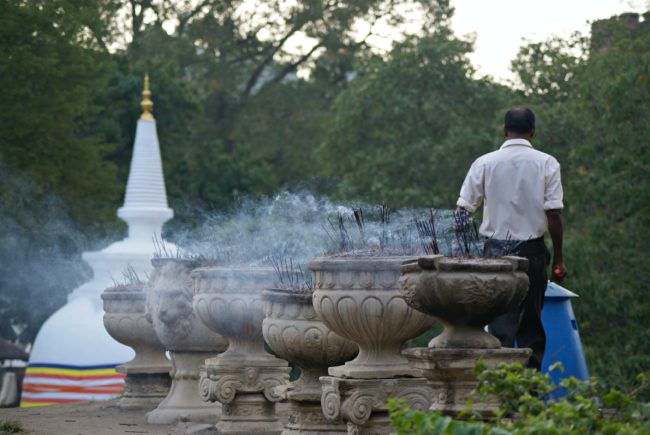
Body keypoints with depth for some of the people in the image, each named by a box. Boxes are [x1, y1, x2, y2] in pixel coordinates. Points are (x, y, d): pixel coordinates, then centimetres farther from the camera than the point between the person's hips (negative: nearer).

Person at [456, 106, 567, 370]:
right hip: (533, 250, 0)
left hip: (496, 249, 0)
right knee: (532, 324, 9)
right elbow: (554, 213, -5)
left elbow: (463, 210, 0)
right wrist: (558, 259, 0)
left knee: (500, 323, 0)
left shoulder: (485, 163, 1)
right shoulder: (546, 164, -1)